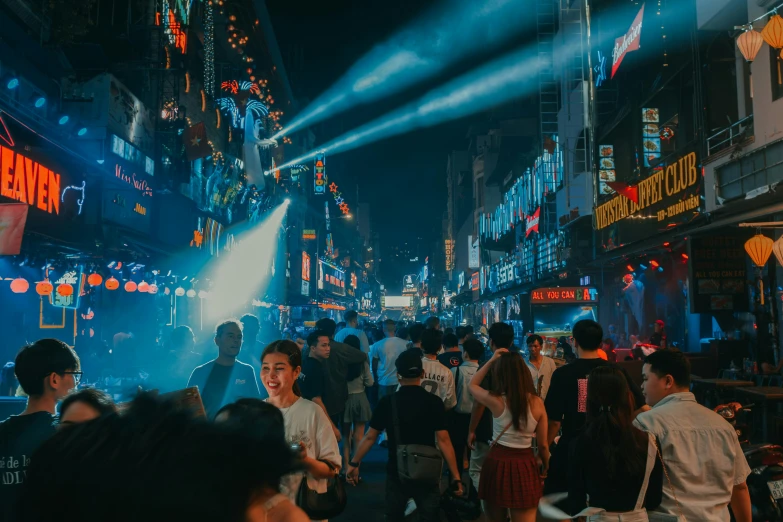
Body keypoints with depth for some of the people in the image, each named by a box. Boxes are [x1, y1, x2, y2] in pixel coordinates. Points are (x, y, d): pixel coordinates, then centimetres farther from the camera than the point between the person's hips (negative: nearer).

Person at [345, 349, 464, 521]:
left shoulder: (387, 402, -8)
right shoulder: (434, 402, -12)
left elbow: (370, 437, -3)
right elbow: (443, 441, -13)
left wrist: (354, 463, 9)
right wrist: (456, 476, -7)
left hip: (397, 473, 1)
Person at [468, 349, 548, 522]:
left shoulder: (496, 401, -12)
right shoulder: (537, 402, -6)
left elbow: (472, 385, 10)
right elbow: (543, 445, 2)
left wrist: (491, 360, 7)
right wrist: (545, 467, 20)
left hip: (497, 461, -1)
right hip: (525, 465, 1)